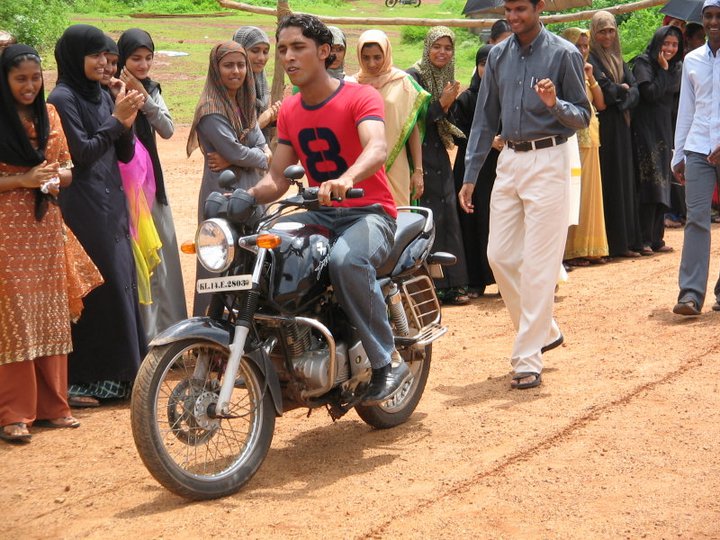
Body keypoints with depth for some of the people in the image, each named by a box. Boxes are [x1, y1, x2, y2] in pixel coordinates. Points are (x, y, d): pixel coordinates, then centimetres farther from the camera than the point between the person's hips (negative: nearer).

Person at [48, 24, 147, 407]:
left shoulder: (103, 97, 13)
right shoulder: (62, 98, -10)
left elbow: (125, 155, 11)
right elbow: (82, 152, -16)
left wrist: (127, 123, -6)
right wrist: (116, 121, -13)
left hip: (112, 206, 8)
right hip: (82, 209, -8)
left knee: (119, 286, 10)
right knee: (88, 292, -6)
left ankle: (115, 375, 19)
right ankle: (78, 382, 0)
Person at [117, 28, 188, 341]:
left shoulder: (151, 89, 10)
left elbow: (168, 130, -4)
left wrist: (143, 97, -15)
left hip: (152, 180, 7)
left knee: (164, 255, 11)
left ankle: (170, 327, 21)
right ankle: (145, 333, 0)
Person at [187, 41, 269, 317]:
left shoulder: (246, 104, 16)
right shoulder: (211, 109, -10)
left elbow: (261, 145, 6)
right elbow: (235, 151, -18)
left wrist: (233, 160, -12)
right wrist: (263, 157, 0)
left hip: (250, 191, 8)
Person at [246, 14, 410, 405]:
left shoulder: (360, 97, -9)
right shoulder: (289, 112, 11)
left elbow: (377, 149, -29)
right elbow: (278, 177, 8)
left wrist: (346, 179, -50)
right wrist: (247, 196, -15)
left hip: (370, 211, -6)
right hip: (321, 214, 6)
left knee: (346, 260, -38)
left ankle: (387, 361, -23)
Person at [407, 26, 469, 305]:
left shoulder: (447, 78, 13)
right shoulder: (415, 75, -10)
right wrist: (441, 104, -21)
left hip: (440, 154, 7)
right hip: (421, 154, -7)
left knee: (448, 217, 6)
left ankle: (451, 284, 10)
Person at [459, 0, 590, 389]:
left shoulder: (564, 54, -4)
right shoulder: (498, 56, 11)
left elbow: (583, 117, -2)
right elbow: (485, 119, 14)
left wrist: (554, 103, -23)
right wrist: (469, 176, 9)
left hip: (548, 160, -6)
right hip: (509, 160, 6)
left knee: (538, 263, -7)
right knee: (500, 256, 6)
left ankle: (528, 359, -3)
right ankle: (544, 331, 25)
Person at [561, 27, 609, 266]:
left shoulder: (585, 72, 17)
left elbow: (601, 104, 10)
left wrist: (591, 78, 0)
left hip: (589, 138, 8)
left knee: (590, 192, 10)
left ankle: (590, 247, 16)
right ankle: (570, 250, -4)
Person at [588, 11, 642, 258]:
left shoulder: (618, 59, 16)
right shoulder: (590, 59, -6)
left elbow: (635, 91, 6)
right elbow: (605, 93, -16)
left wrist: (619, 94, -12)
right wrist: (623, 90, 1)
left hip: (621, 127, 7)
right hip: (604, 128, -7)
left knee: (625, 183, 8)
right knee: (611, 184, -6)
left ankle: (629, 240, 12)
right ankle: (616, 244, -3)